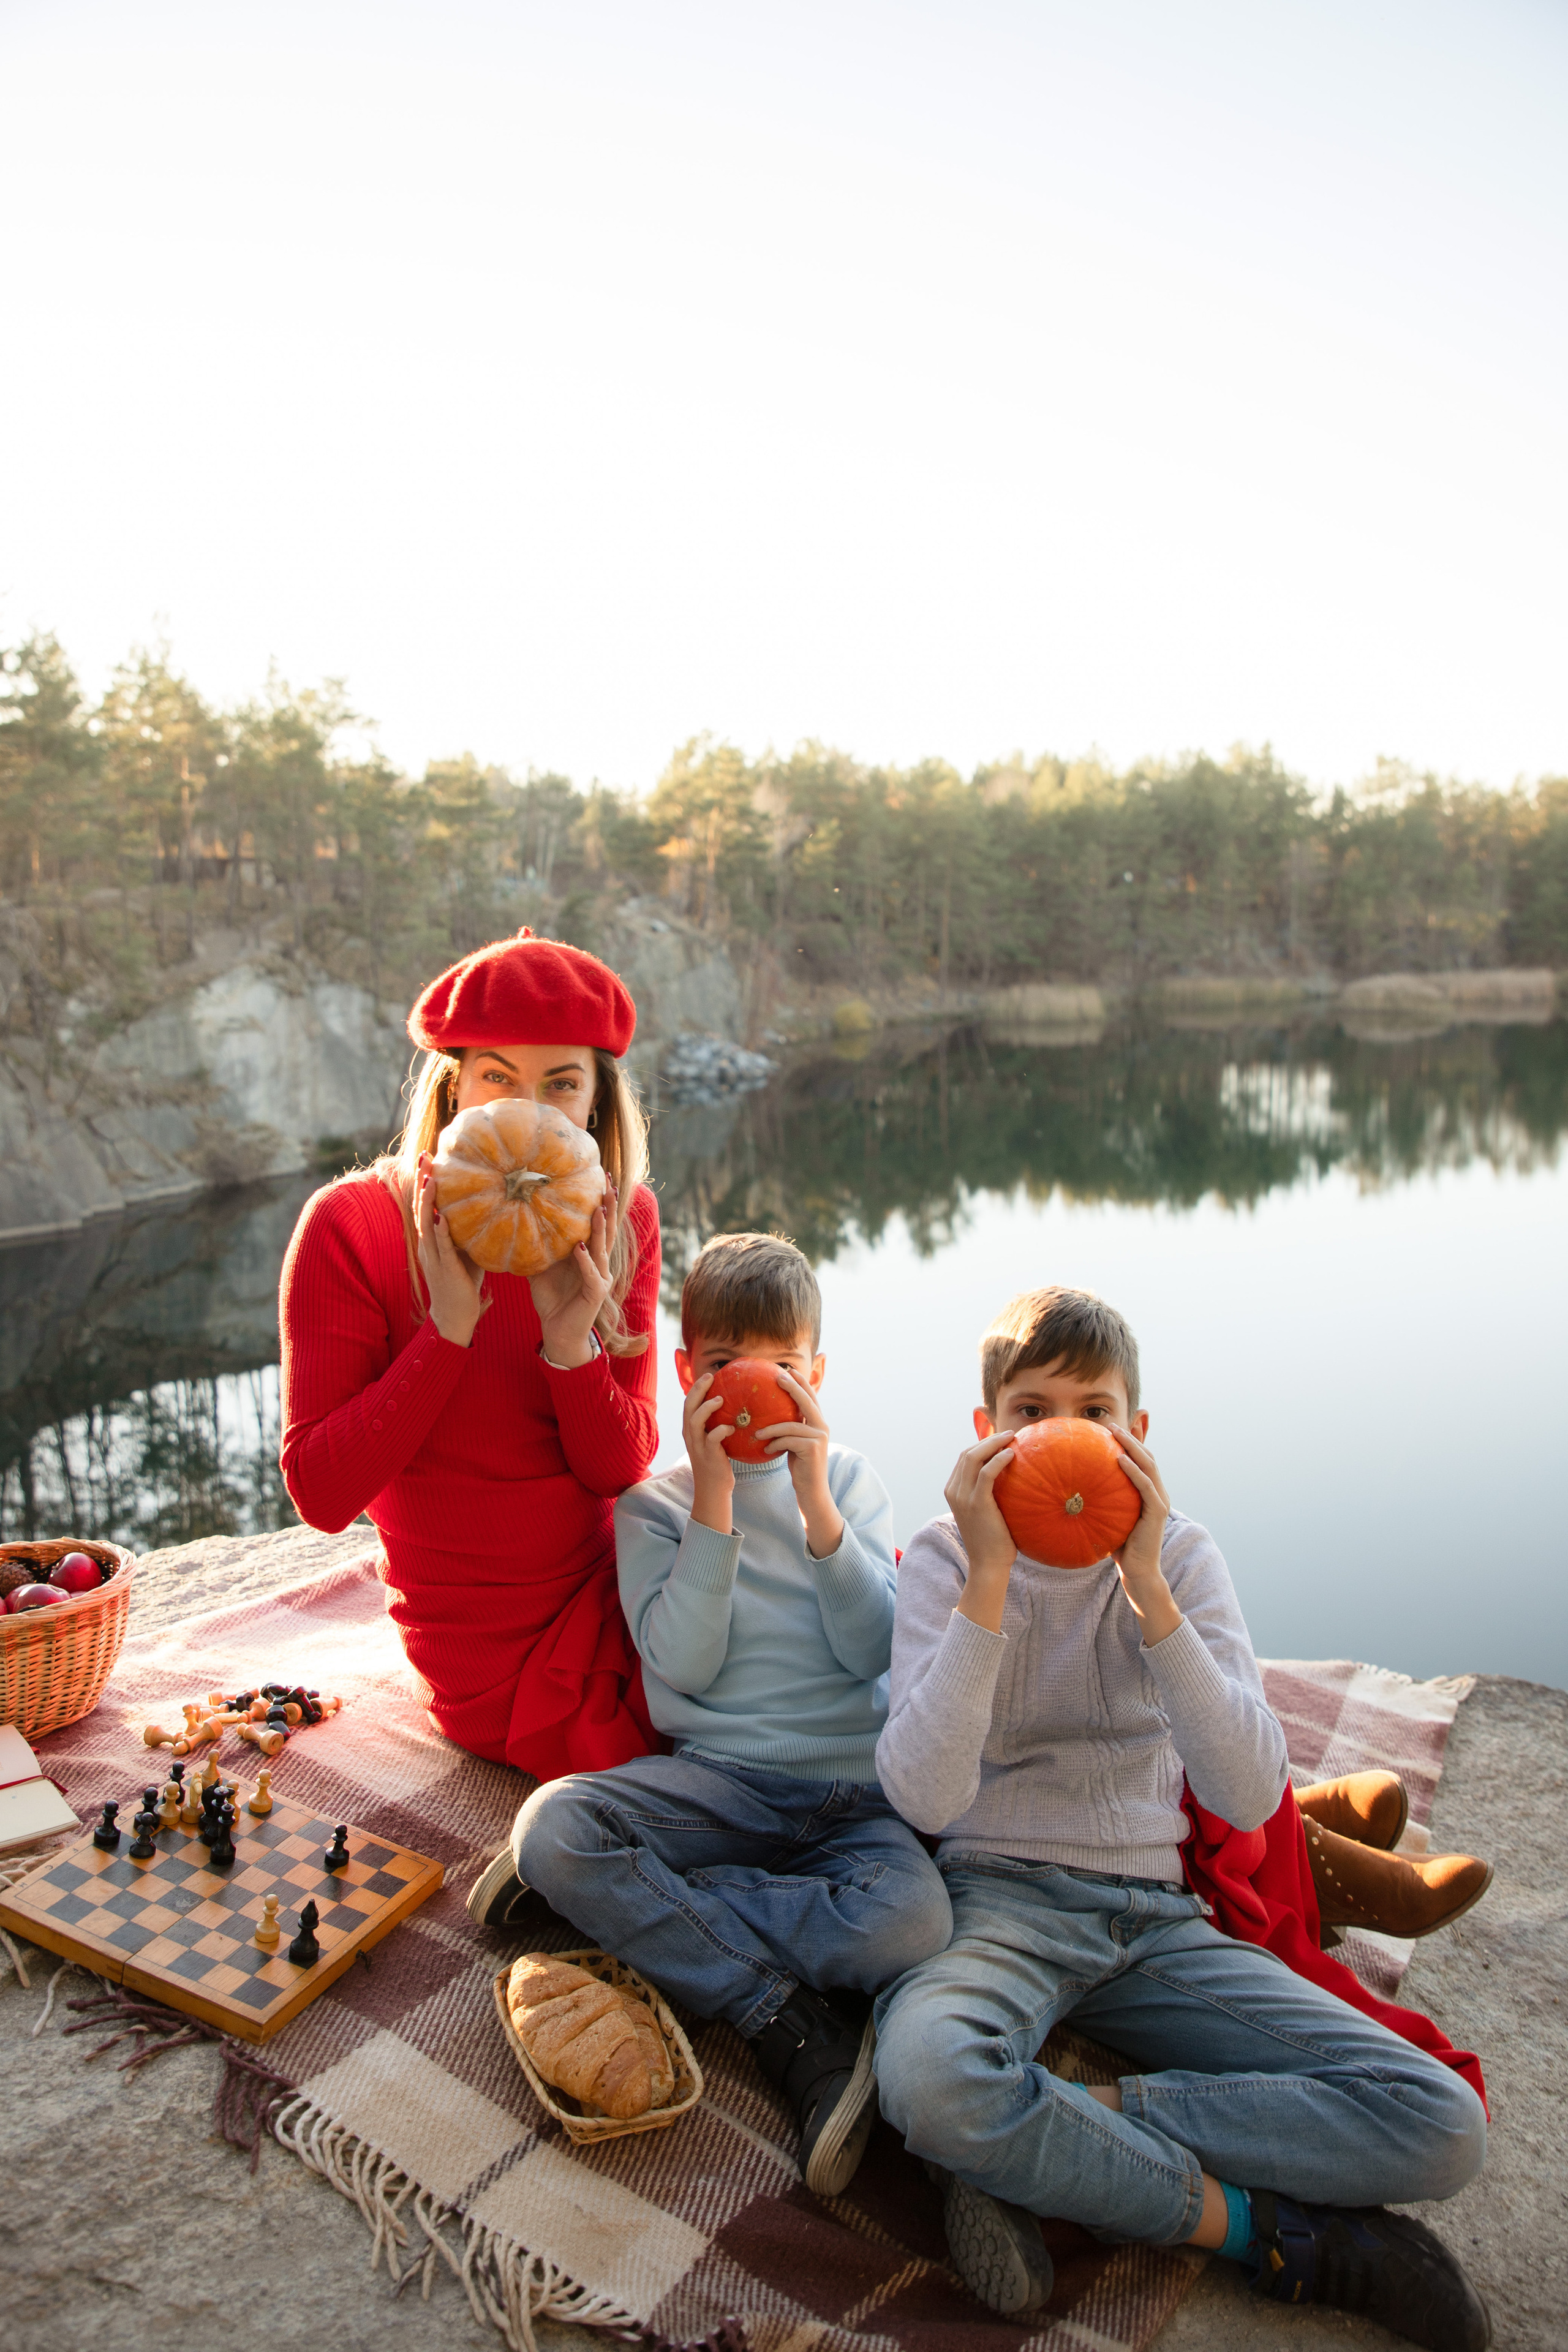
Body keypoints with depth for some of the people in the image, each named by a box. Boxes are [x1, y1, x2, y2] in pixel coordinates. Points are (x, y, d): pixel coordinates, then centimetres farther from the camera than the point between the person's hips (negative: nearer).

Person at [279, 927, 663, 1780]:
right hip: (498, 1662, -4)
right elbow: (321, 1494, -18)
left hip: (617, 1589, 5)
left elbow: (619, 1470, -6)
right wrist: (450, 1326, -28)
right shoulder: (353, 1225, -15)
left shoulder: (622, 1221, -3)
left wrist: (569, 1339, -25)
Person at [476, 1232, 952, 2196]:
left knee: (912, 1921, -32)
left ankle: (644, 1911, -12)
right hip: (719, 1779, 1)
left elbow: (875, 1652, -4)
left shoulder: (849, 1477, 9)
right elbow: (682, 1665, -8)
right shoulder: (654, 1503, 7)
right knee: (549, 1830, -27)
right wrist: (714, 1501, -13)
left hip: (854, 1785, 0)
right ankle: (792, 2018, -19)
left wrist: (815, 1501, -14)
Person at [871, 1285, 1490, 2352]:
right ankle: (1275, 2230, -13)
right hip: (999, 1894, -2)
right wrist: (990, 1577, -27)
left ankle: (1040, 2144, -12)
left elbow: (1248, 1796, -13)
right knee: (929, 2073, -37)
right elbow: (926, 1797, -20)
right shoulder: (945, 1558, -5)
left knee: (1443, 2128, -15)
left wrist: (1145, 1585, -23)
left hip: (1154, 1913, 3)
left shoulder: (1181, 1555, 0)